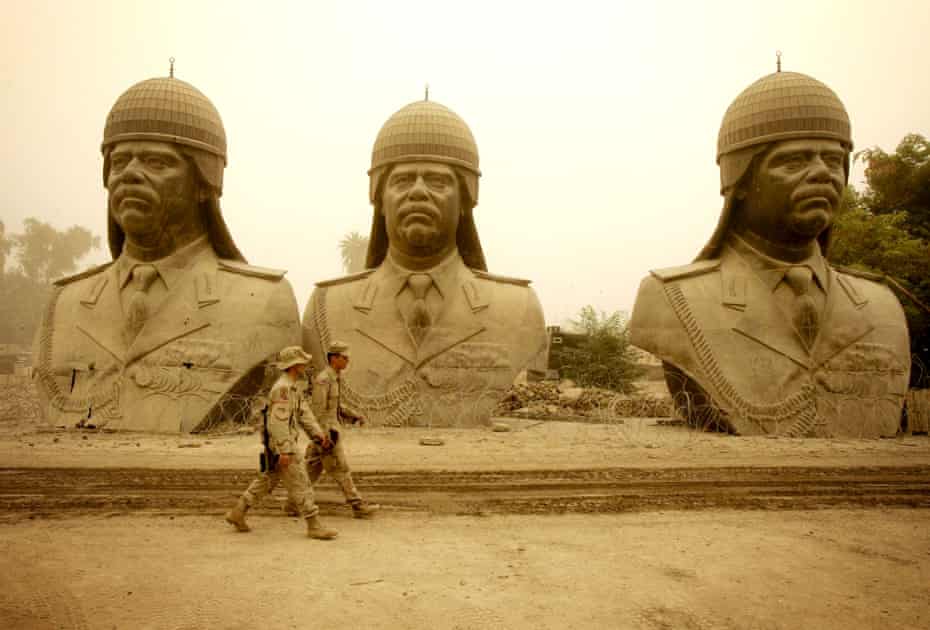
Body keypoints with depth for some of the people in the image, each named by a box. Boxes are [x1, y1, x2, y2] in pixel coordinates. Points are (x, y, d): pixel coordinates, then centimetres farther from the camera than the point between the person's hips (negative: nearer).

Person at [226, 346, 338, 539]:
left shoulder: (294, 386, 12)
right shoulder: (282, 388, -21)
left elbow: (304, 413, 11)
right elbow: (278, 422, -26)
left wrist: (318, 433, 1)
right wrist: (284, 452, -28)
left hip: (286, 445, 10)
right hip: (281, 446, -10)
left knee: (267, 481, 19)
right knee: (300, 485, -5)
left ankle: (237, 513, 28)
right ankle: (314, 526, 1)